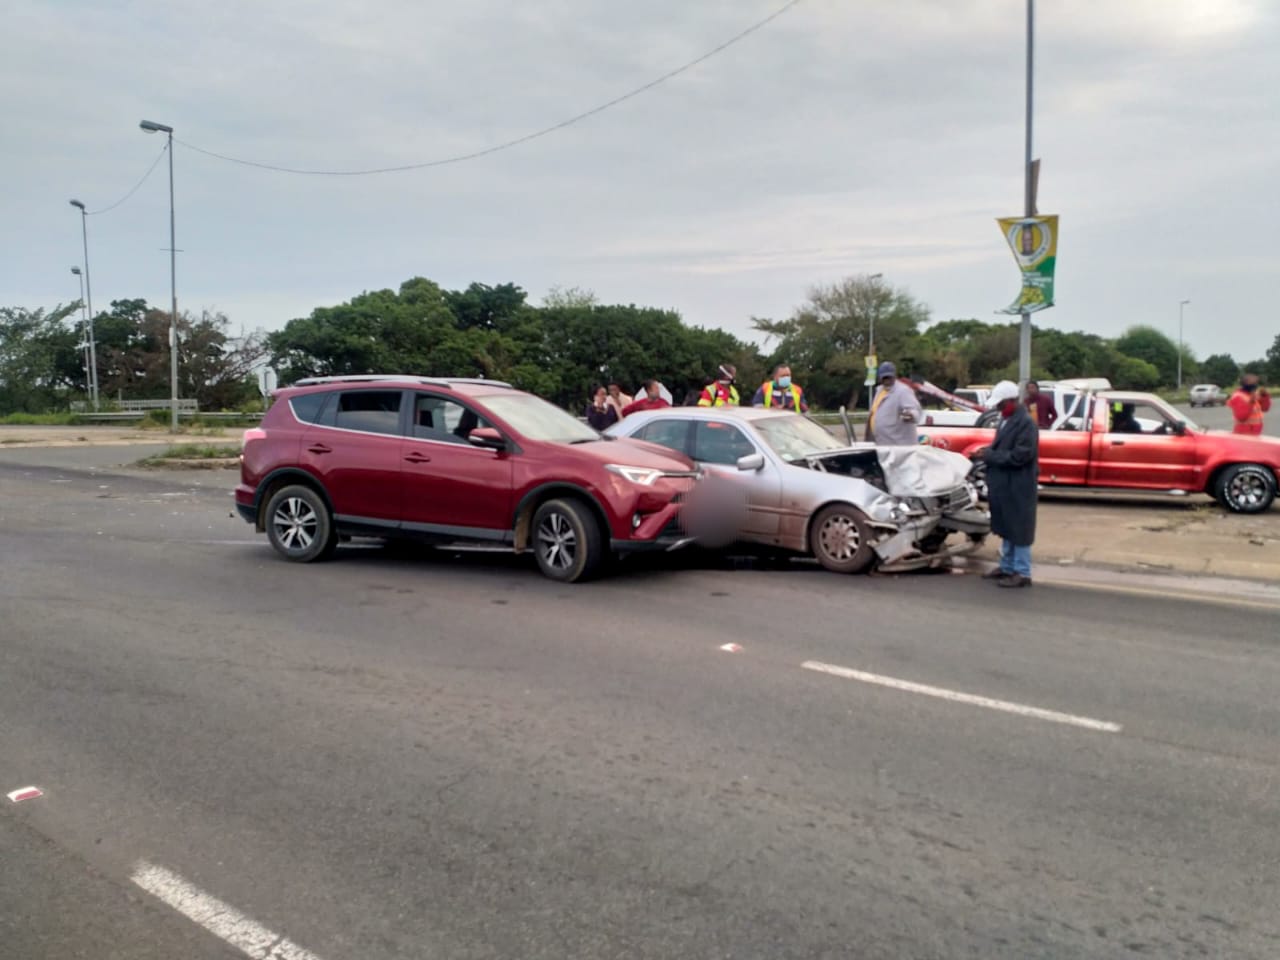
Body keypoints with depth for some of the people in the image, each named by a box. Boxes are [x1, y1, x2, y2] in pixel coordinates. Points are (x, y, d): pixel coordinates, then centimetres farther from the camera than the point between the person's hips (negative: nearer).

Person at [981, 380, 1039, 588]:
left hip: (1018, 487, -10)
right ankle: (1007, 567, 29)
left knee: (1019, 530, -3)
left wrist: (990, 455, -18)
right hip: (1004, 485, 10)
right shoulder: (1006, 420, 12)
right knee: (1006, 529, 18)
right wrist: (989, 452, 3)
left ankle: (1022, 573, 4)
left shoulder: (1025, 423, -18)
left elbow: (1020, 455, -23)